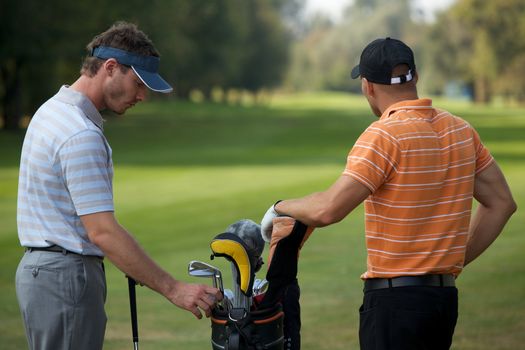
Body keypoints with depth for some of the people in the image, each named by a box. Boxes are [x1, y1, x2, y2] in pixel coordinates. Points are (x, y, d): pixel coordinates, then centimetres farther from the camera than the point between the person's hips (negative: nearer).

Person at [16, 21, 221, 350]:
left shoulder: (53, 110, 13)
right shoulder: (82, 134, -21)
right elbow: (102, 231, -25)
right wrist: (173, 288, -24)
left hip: (40, 269, 10)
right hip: (66, 278, -10)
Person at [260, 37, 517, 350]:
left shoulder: (385, 136, -15)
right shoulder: (461, 130, 7)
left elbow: (328, 210, -21)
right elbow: (501, 203, 14)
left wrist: (281, 207, -2)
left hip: (396, 300, -7)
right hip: (445, 296, 8)